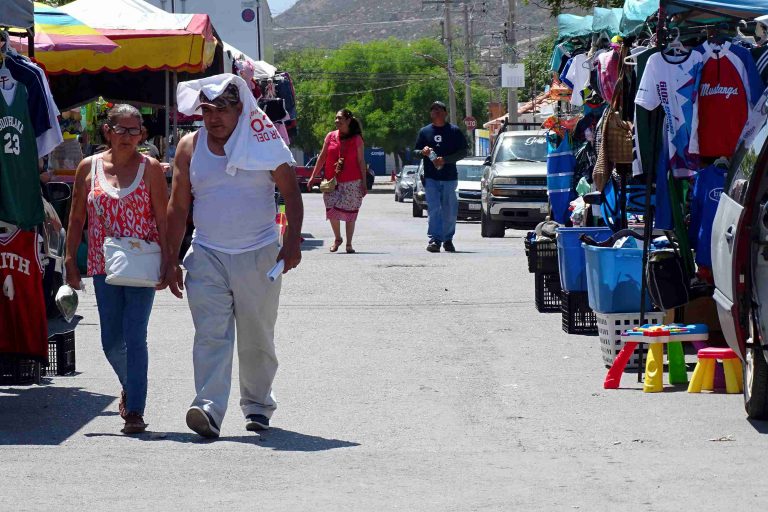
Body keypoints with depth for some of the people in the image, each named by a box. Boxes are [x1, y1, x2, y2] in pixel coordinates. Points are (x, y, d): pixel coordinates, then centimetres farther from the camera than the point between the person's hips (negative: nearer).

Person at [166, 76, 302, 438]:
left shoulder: (263, 143, -1)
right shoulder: (190, 147, 5)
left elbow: (291, 194, 1)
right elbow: (178, 207, 9)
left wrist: (292, 241, -12)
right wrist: (171, 261, 5)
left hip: (259, 255, -1)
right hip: (207, 256, 1)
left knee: (257, 338, 9)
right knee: (210, 335, -13)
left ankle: (257, 404, 26)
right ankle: (209, 409, -23)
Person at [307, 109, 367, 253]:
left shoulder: (356, 139, 0)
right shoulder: (331, 137, 6)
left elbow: (361, 161, 0)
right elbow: (322, 157, 10)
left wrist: (364, 183, -3)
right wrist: (313, 176, 7)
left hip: (352, 182, -2)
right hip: (332, 182, 2)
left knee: (350, 213, 1)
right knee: (332, 210, -3)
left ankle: (349, 244, 10)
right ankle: (337, 239, 19)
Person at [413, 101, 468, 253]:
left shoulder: (454, 131, 6)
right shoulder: (425, 131, 12)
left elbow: (463, 152, 2)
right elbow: (416, 152, 18)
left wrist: (445, 159, -11)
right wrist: (423, 152, -7)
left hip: (450, 177, 0)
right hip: (431, 177, 0)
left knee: (450, 211, 4)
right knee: (434, 210, -10)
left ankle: (448, 239, 18)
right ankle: (435, 240, -13)